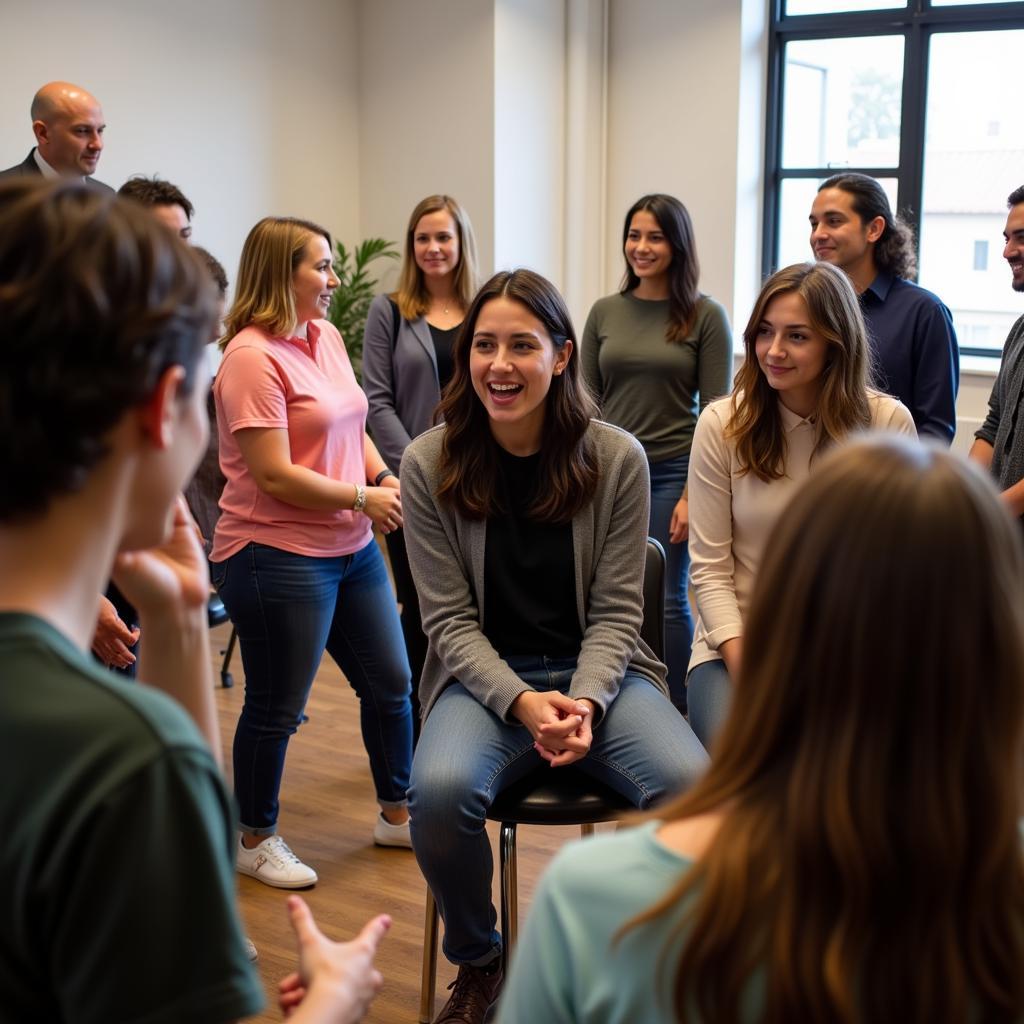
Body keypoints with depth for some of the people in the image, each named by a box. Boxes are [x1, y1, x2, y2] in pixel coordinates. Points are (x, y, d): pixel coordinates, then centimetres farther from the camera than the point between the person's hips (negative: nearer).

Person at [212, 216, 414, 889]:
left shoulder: (327, 337, 8)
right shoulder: (253, 357, -17)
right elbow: (276, 476, -20)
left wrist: (385, 477, -1)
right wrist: (363, 498, -12)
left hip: (353, 547, 9)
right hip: (278, 555, -9)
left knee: (391, 683, 16)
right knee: (277, 708, 5)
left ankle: (397, 813, 35)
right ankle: (257, 841, 25)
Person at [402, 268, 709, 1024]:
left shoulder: (617, 458, -3)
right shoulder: (430, 463, -4)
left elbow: (616, 613, -2)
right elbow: (451, 621, -5)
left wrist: (585, 701, -20)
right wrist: (522, 702, -20)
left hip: (598, 670, 1)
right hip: (485, 677, 0)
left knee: (694, 785, -28)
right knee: (439, 791, -32)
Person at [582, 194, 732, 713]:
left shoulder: (706, 315, -3)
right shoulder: (605, 311, 7)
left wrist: (695, 493, -10)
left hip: (671, 475, -3)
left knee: (666, 600, 2)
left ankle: (677, 711, 17)